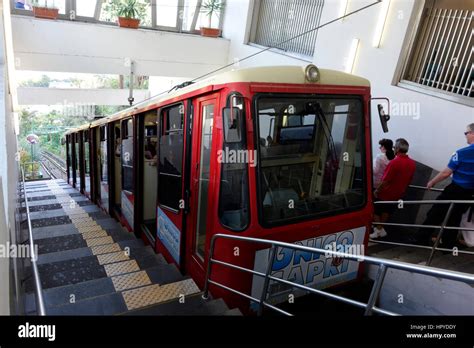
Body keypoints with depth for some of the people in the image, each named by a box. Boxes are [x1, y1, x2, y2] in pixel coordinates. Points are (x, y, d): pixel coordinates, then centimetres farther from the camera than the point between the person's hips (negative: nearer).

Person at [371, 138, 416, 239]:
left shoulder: (394, 162, -27)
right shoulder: (412, 163, -4)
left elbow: (385, 181, -24)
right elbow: (409, 180, 7)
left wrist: (377, 191, -11)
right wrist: (401, 189, 20)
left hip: (385, 193, -7)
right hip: (397, 194, 7)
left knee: (375, 211, 13)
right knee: (386, 211, 24)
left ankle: (379, 230, 17)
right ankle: (380, 229, 34)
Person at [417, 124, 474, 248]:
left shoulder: (461, 153, -17)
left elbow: (446, 173, -14)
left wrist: (432, 182, 0)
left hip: (455, 190, -5)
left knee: (435, 214, 8)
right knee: (455, 218, 16)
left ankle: (422, 237, 15)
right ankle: (448, 246, 22)